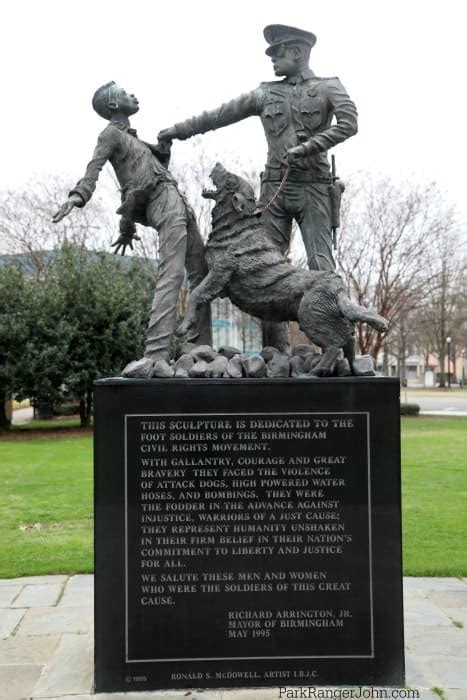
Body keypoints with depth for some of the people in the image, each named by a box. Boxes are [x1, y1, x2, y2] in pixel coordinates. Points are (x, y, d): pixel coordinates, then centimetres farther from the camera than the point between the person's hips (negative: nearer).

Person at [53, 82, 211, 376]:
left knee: (201, 275, 6)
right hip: (165, 201, -9)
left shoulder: (132, 138, 31)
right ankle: (156, 356, -34)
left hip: (179, 204, 9)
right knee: (171, 276, -23)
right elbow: (95, 166, -15)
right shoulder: (111, 133, 4)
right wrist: (78, 194, -32)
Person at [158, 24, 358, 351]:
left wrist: (307, 147, -18)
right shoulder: (266, 93, 16)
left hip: (313, 188, -4)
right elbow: (220, 115, 19)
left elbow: (349, 123, -11)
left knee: (321, 265, -9)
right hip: (275, 188, 4)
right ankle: (275, 348, 1)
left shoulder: (329, 87, 5)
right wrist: (180, 129, 18)